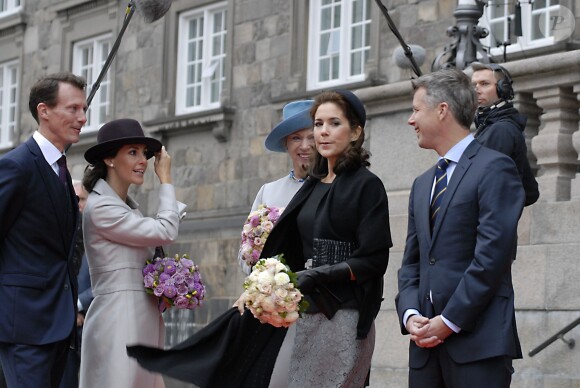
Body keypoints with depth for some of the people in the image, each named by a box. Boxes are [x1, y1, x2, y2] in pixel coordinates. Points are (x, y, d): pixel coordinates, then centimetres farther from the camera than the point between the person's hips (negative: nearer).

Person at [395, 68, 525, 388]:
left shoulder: (494, 168, -4)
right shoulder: (422, 185, 22)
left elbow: (491, 256, -12)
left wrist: (449, 321, -14)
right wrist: (409, 314, 0)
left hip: (478, 340, -7)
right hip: (426, 341, 7)